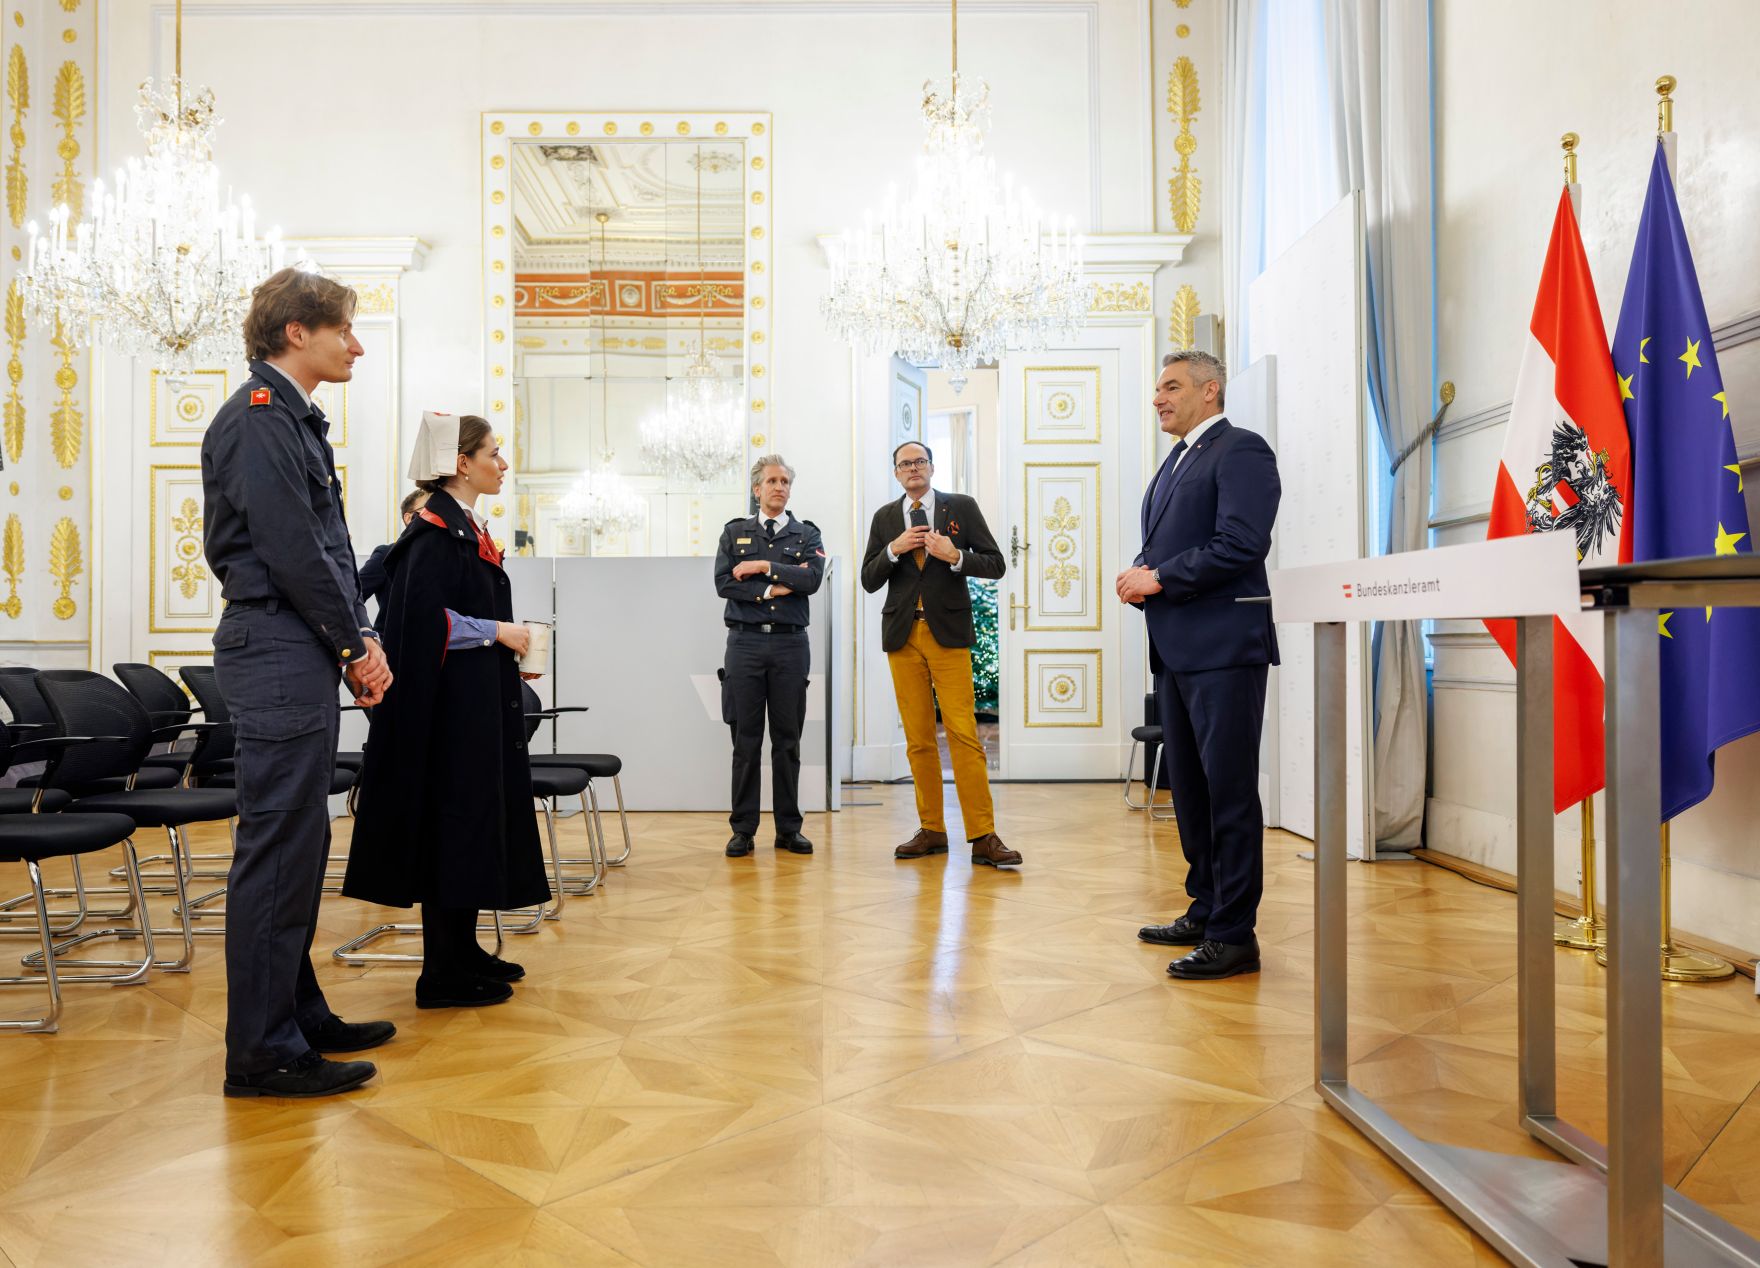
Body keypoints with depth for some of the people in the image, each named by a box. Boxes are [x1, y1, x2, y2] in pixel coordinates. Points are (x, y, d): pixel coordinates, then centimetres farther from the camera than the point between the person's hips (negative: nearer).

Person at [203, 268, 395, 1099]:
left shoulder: (294, 420, 20)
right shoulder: (257, 420, -11)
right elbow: (291, 551, -18)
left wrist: (359, 639, 8)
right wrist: (357, 644, -10)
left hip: (301, 654, 10)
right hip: (277, 653, -10)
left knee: (299, 843, 15)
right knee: (276, 846, -5)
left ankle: (296, 1014, 26)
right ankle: (262, 1051, 4)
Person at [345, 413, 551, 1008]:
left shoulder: (468, 527, 15)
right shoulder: (435, 530, -14)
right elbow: (424, 619, -23)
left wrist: (509, 648, 10)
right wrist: (497, 632, -15)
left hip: (480, 700, 10)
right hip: (450, 702, -10)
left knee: (476, 819, 13)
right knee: (453, 821, -5)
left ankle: (464, 950, 23)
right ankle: (444, 974, 3)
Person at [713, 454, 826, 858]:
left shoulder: (807, 534, 11)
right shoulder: (735, 532, 12)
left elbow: (812, 578, -8)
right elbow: (723, 583, -3)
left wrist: (763, 567, -8)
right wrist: (773, 588, -9)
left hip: (790, 644, 0)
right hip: (745, 642, 0)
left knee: (787, 739, 4)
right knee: (746, 738, 1)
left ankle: (789, 829, 12)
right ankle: (743, 829, 8)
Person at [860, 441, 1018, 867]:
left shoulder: (962, 507, 6)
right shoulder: (885, 518, 13)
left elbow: (995, 564, 4)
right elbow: (868, 581, 9)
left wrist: (955, 556, -13)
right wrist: (894, 550, -8)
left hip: (948, 632, -3)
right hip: (903, 635, 3)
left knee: (964, 735, -10)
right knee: (918, 739, 4)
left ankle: (983, 837, -7)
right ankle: (931, 830, 13)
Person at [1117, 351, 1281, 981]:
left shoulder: (1241, 451, -6)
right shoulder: (1174, 462, 22)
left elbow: (1240, 544, -18)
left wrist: (1158, 578, -13)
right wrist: (1138, 572, 2)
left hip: (1223, 646, -10)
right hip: (1176, 648, 10)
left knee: (1229, 790, -5)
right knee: (1189, 786, 15)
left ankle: (1234, 934, 2)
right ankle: (1205, 910, 27)